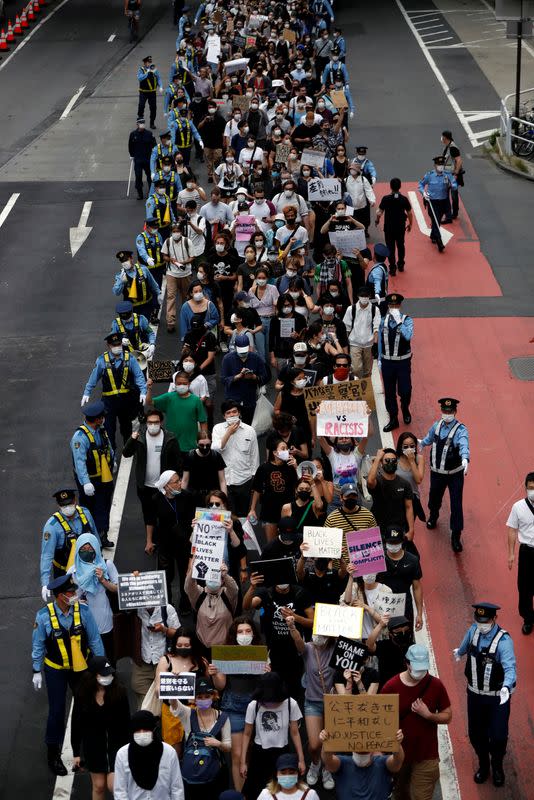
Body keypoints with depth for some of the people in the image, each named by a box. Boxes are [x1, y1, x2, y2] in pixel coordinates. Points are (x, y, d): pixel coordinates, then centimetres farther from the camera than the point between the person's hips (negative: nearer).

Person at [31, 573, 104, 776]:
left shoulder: (83, 611, -18)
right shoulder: (44, 616, -21)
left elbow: (94, 639, -7)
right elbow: (38, 645, -9)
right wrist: (37, 671, -2)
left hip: (81, 667, 2)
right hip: (55, 670, -2)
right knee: (57, 711, 0)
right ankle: (53, 754, 17)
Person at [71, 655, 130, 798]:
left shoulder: (119, 691, -14)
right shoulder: (82, 694, -11)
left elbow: (125, 722, -7)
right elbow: (76, 724, -2)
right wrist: (76, 753, 1)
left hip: (116, 742, -2)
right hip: (93, 745, 2)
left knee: (113, 786, -8)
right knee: (98, 786, 11)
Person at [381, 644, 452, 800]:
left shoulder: (435, 685, -10)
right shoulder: (391, 687, -13)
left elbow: (447, 716, -1)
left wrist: (428, 714, -20)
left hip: (426, 757, -1)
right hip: (398, 755, 1)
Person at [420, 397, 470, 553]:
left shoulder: (461, 430, -19)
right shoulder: (437, 426, -2)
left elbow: (464, 445, -39)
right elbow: (429, 439, 22)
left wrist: (465, 459, -59)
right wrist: (421, 443, 43)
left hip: (455, 474, -5)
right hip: (437, 472, 5)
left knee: (456, 505, -3)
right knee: (434, 497, 25)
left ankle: (456, 537, 8)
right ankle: (433, 516, 57)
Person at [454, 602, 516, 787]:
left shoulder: (503, 640, -24)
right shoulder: (474, 630, -6)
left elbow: (510, 667, -36)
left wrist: (506, 687, -55)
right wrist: (459, 652, 41)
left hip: (497, 698, -5)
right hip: (475, 694, 5)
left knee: (498, 737, -1)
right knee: (475, 734, 12)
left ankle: (497, 767, 30)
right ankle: (483, 765, 39)